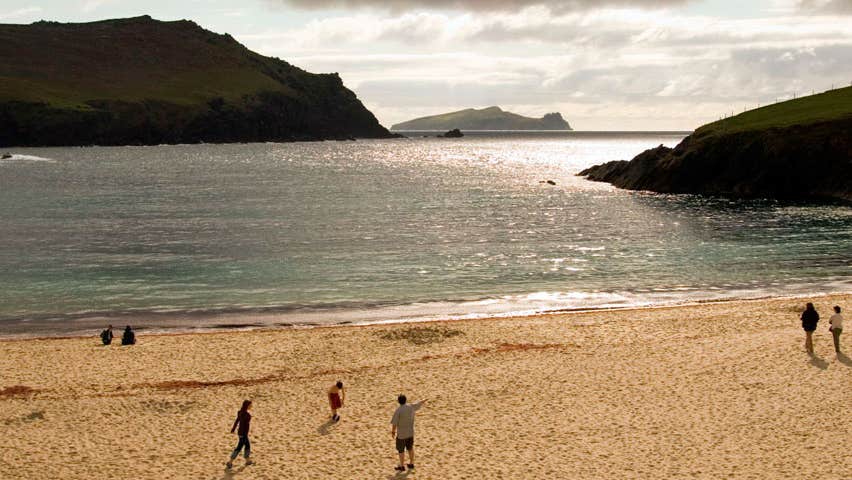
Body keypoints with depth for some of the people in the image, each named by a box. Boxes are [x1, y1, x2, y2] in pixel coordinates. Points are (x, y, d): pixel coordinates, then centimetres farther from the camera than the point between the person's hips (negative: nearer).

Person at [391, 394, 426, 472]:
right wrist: (424, 400, 37)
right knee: (410, 448, 19)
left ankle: (401, 466, 16)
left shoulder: (398, 410, -21)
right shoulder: (411, 407, -5)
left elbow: (394, 423, -17)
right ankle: (411, 464, 29)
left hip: (401, 434, -5)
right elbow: (418, 404, 16)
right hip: (410, 432, 6)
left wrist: (393, 432, -1)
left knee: (401, 450, 8)